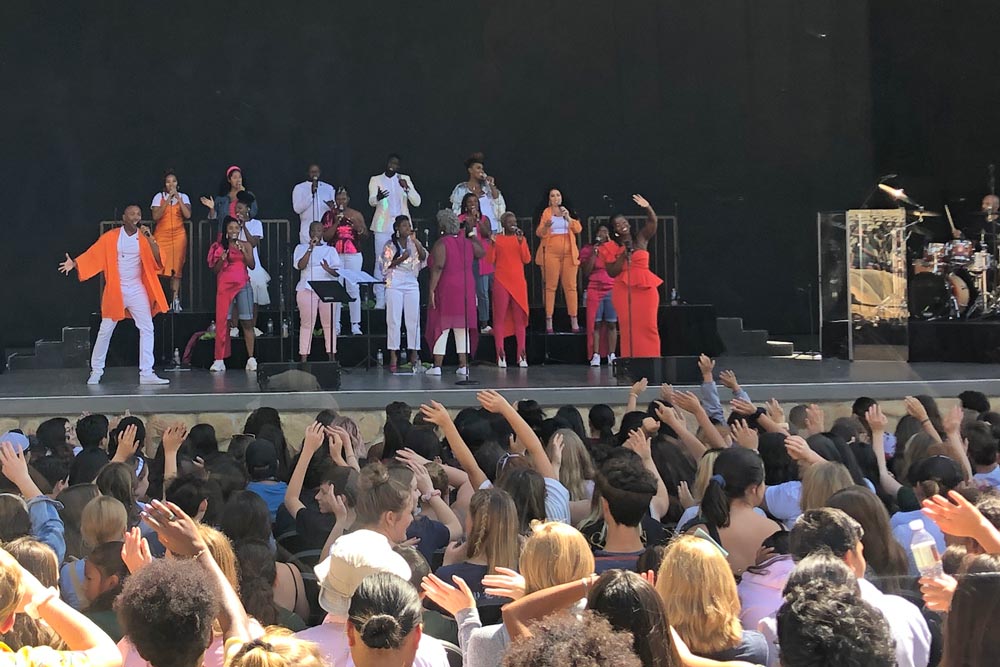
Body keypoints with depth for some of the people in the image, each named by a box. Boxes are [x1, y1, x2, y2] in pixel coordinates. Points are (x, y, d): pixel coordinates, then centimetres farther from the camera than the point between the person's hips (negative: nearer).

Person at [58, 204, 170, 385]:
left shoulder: (144, 238, 0)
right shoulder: (111, 237, -4)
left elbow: (158, 260, -10)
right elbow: (93, 255, -7)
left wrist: (149, 238, -21)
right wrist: (75, 263, -20)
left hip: (137, 291, 2)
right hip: (115, 291, -2)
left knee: (147, 329, -5)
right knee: (105, 331, 5)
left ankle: (146, 373, -4)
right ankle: (96, 370, 17)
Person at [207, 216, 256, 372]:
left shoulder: (246, 246, 11)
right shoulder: (220, 247, 8)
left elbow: (251, 265, 2)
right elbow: (215, 269, 7)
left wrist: (243, 251, -10)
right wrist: (222, 259, -11)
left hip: (243, 285, 1)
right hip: (225, 285, 0)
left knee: (247, 321, -4)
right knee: (222, 321, -5)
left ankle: (251, 358, -3)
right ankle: (219, 360, -5)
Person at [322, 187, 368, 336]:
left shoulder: (356, 215, 8)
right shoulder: (329, 215, 6)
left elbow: (365, 234, 8)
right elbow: (326, 236, -2)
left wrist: (357, 225, -10)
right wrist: (336, 222, -12)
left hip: (353, 255, 0)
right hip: (335, 255, 0)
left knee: (353, 288, -4)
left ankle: (355, 325, -1)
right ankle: (335, 325, 1)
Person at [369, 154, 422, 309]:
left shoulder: (405, 179, 11)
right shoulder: (376, 179, 8)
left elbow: (416, 202, 2)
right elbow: (371, 201, -6)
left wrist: (407, 188, -16)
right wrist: (377, 197, -31)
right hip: (383, 227, -1)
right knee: (381, 263, -5)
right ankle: (380, 300, -4)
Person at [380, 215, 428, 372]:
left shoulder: (414, 244, 11)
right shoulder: (389, 245, 4)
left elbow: (424, 258, -3)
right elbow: (384, 266, -1)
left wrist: (415, 242, -12)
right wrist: (400, 259, -14)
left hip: (411, 284, 3)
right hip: (394, 285, -3)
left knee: (413, 319, -1)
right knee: (394, 320, -4)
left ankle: (414, 355, 2)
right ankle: (393, 356, -4)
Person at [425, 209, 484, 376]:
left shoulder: (441, 244, -10)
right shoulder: (467, 242, 7)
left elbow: (438, 267, -19)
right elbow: (481, 252, 26)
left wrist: (432, 289, -18)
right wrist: (473, 234, 37)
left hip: (446, 289, -5)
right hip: (466, 290, 5)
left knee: (441, 326, 0)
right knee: (462, 328, 8)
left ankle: (437, 366, -1)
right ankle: (463, 365, 6)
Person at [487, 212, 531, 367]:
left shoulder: (521, 239, 10)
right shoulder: (497, 239, 5)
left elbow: (527, 260, 1)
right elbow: (489, 260, -1)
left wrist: (521, 242, -9)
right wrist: (492, 245, -15)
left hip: (518, 283, 2)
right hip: (501, 282, -2)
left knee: (519, 318, 0)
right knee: (500, 318, -5)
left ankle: (522, 355, 0)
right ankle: (501, 355, -6)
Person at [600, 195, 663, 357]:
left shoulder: (641, 238, 10)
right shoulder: (612, 248, 7)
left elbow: (653, 222, -3)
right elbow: (612, 272, -1)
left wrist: (647, 208, -21)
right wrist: (624, 254, -8)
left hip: (646, 288, 1)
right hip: (624, 289, -1)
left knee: (648, 326, -4)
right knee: (628, 327, -7)